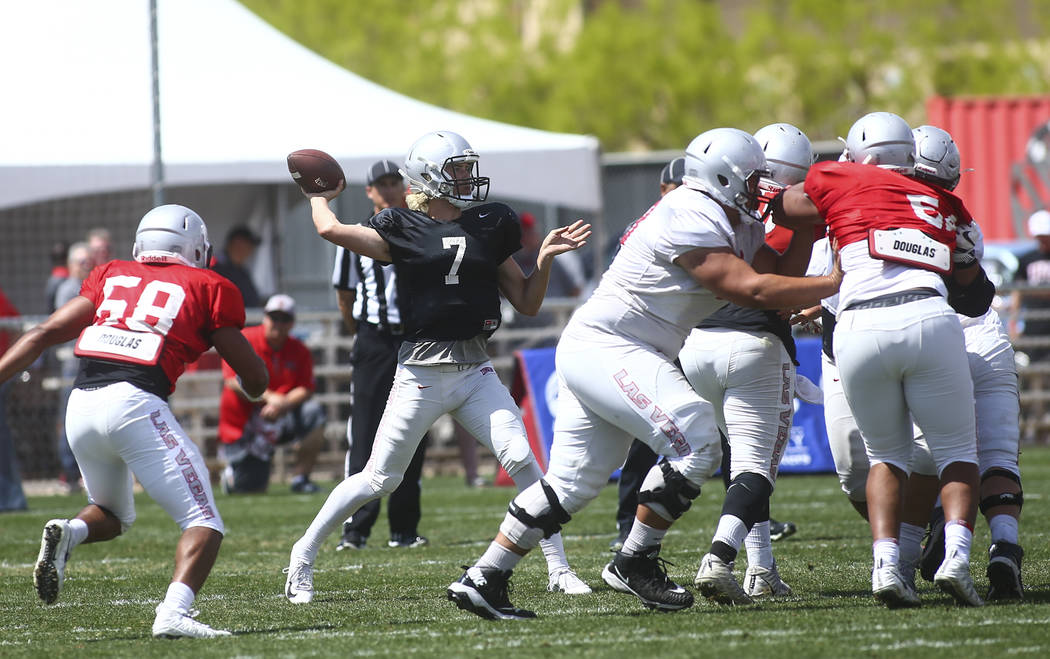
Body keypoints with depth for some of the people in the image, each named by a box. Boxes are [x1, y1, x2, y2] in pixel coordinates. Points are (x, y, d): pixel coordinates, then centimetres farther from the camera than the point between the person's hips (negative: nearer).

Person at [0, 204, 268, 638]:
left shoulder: (110, 276, 22)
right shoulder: (207, 289, 13)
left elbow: (46, 333, 14)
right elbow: (255, 381, 15)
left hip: (81, 406, 5)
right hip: (135, 406, -5)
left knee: (113, 515, 28)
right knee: (204, 524, 0)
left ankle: (69, 533, -4)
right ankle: (174, 613, -24)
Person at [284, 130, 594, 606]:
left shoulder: (490, 227, 10)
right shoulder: (403, 229, -2)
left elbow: (527, 303, 13)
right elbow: (331, 230, -15)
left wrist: (545, 256, -2)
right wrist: (319, 198, 5)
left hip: (475, 370, 3)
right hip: (422, 368, -3)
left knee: (520, 459, -13)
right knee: (380, 478, 1)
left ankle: (558, 568, -6)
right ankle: (303, 556, 17)